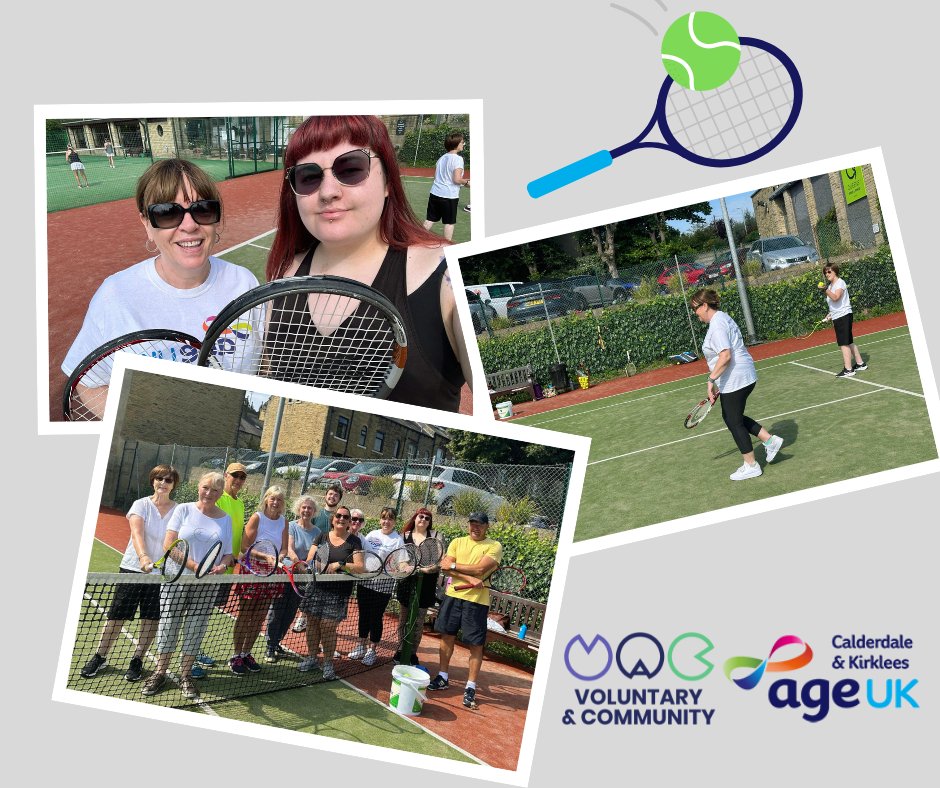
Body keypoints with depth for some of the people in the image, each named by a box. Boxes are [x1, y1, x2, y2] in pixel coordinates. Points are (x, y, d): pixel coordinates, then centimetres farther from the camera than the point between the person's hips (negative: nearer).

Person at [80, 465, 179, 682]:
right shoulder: (141, 505, -3)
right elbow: (137, 534, -18)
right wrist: (143, 557, -36)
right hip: (132, 568, -1)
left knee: (151, 619, 5)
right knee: (117, 616, 6)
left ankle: (137, 660, 22)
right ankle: (100, 657, 23)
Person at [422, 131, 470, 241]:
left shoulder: (442, 158, 11)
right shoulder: (458, 159, -11)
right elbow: (457, 179, -19)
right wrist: (467, 182, -2)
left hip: (435, 192, 7)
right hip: (449, 196, -7)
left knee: (429, 220, 12)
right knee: (449, 223, 5)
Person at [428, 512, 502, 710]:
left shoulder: (494, 546, -3)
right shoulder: (457, 542, 8)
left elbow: (480, 569, -16)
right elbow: (445, 567, -4)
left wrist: (453, 565, -8)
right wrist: (469, 578, -16)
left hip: (477, 600, -4)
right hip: (452, 595, 4)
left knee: (475, 644, 0)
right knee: (447, 635, 12)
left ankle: (471, 688, 8)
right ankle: (443, 677, 28)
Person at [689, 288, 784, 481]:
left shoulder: (717, 325, -19)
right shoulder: (721, 318, 14)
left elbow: (725, 356, -28)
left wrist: (711, 380, -24)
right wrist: (718, 382, 22)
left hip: (735, 381, -11)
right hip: (742, 378, 11)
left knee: (734, 422, 2)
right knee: (731, 417, 20)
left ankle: (751, 466, 12)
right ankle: (770, 440, 22)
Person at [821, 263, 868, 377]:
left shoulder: (840, 282, -10)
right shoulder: (831, 286, 17)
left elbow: (835, 297, -26)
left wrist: (826, 290, -36)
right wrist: (831, 314, 16)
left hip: (843, 315, -10)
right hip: (837, 317, 10)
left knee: (844, 343, -11)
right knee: (849, 342, 16)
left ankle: (848, 369, -12)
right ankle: (860, 364, 25)